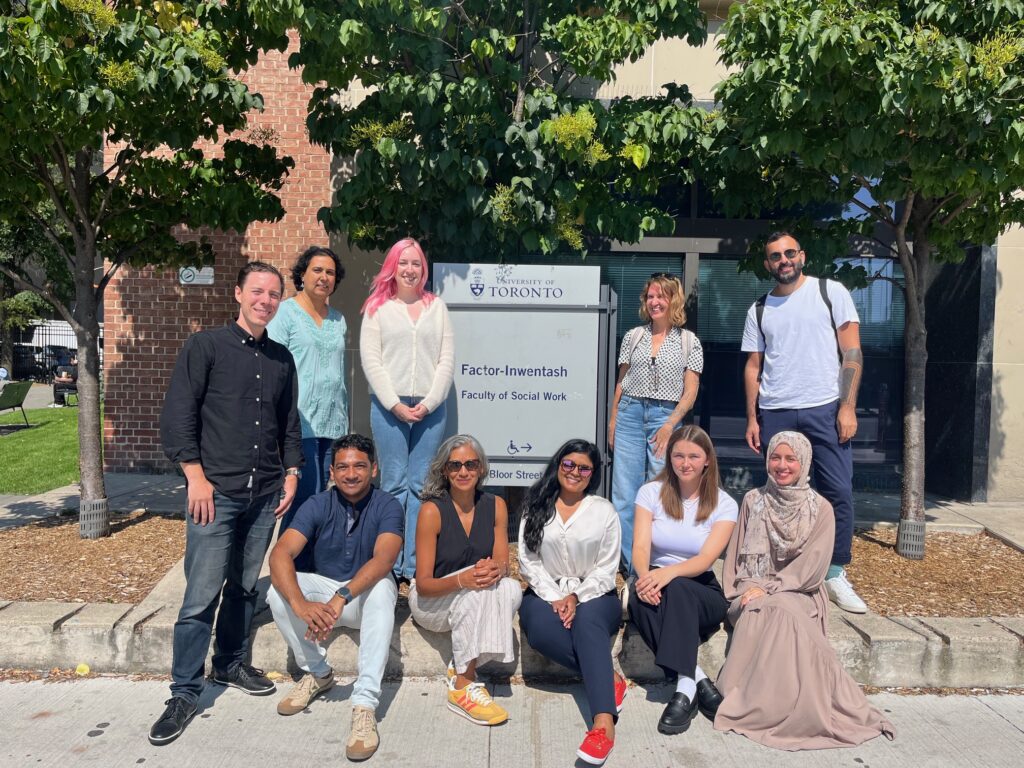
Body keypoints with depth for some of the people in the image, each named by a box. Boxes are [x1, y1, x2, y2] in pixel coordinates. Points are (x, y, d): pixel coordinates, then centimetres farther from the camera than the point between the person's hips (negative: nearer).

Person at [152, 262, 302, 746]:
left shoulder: (282, 358, 12)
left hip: (265, 493, 4)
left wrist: (291, 474, 9)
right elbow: (177, 414, -6)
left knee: (245, 586, 14)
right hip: (217, 491, -4)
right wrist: (196, 476, -11)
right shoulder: (205, 346, -1)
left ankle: (230, 665, 32)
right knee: (201, 594, -2)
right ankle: (184, 692, 11)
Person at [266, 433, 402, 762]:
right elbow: (280, 554, -25)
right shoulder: (317, 506, -11)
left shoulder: (387, 506, -16)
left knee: (382, 588, -36)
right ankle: (317, 673, -4)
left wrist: (341, 597, -47)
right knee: (278, 591, -25)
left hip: (366, 593, -2)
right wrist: (300, 604, -43)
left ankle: (365, 704, -36)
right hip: (322, 588, 2)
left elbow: (383, 559, -32)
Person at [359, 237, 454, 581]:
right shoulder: (377, 307, 7)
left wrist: (429, 403, -5)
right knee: (394, 485, 0)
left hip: (430, 408, 2)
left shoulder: (437, 306, 12)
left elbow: (447, 360, 6)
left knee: (421, 487, 3)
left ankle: (415, 566, 9)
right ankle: (391, 566, 7)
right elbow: (371, 361, 0)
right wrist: (395, 404, -9)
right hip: (388, 407, -1)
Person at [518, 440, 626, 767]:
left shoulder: (604, 510, 6)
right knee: (539, 628, -33)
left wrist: (576, 597, -15)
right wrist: (554, 598, -13)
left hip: (594, 596, -1)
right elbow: (528, 561, 1)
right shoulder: (536, 507, 9)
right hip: (546, 594, 2)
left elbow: (606, 569, 1)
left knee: (586, 621, -36)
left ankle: (604, 722, -46)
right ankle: (608, 677, -22)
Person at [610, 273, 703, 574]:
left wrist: (670, 425, -10)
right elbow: (621, 382, 13)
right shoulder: (633, 337, 11)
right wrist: (613, 421, 8)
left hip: (666, 416, -2)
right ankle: (628, 561, 11)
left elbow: (690, 392, 0)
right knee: (625, 490, 1)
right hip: (630, 413, 2)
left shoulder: (689, 342, 4)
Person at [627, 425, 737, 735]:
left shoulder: (724, 504, 1)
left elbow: (706, 559, -14)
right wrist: (645, 575, -33)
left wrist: (669, 573, -35)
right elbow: (640, 547, -8)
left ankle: (686, 687, -34)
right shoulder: (651, 492, 3)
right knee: (640, 596, -34)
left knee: (675, 589, -36)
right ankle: (699, 680, -29)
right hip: (656, 582, 1)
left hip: (702, 592, -1)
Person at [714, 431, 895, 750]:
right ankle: (754, 703, -26)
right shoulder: (753, 501, 9)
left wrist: (768, 587, -15)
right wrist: (744, 590, -6)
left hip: (799, 595, -1)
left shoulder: (821, 509, 2)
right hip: (753, 594, 1)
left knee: (781, 611, -36)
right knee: (762, 611, -34)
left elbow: (812, 567, -7)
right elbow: (736, 556, 10)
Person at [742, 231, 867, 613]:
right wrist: (752, 418, 5)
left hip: (825, 409, -2)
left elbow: (852, 352, 0)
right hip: (775, 413, 3)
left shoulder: (831, 292, 3)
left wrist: (848, 406, -8)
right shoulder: (759, 310, 12)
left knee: (838, 491, -5)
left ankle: (835, 574, 7)